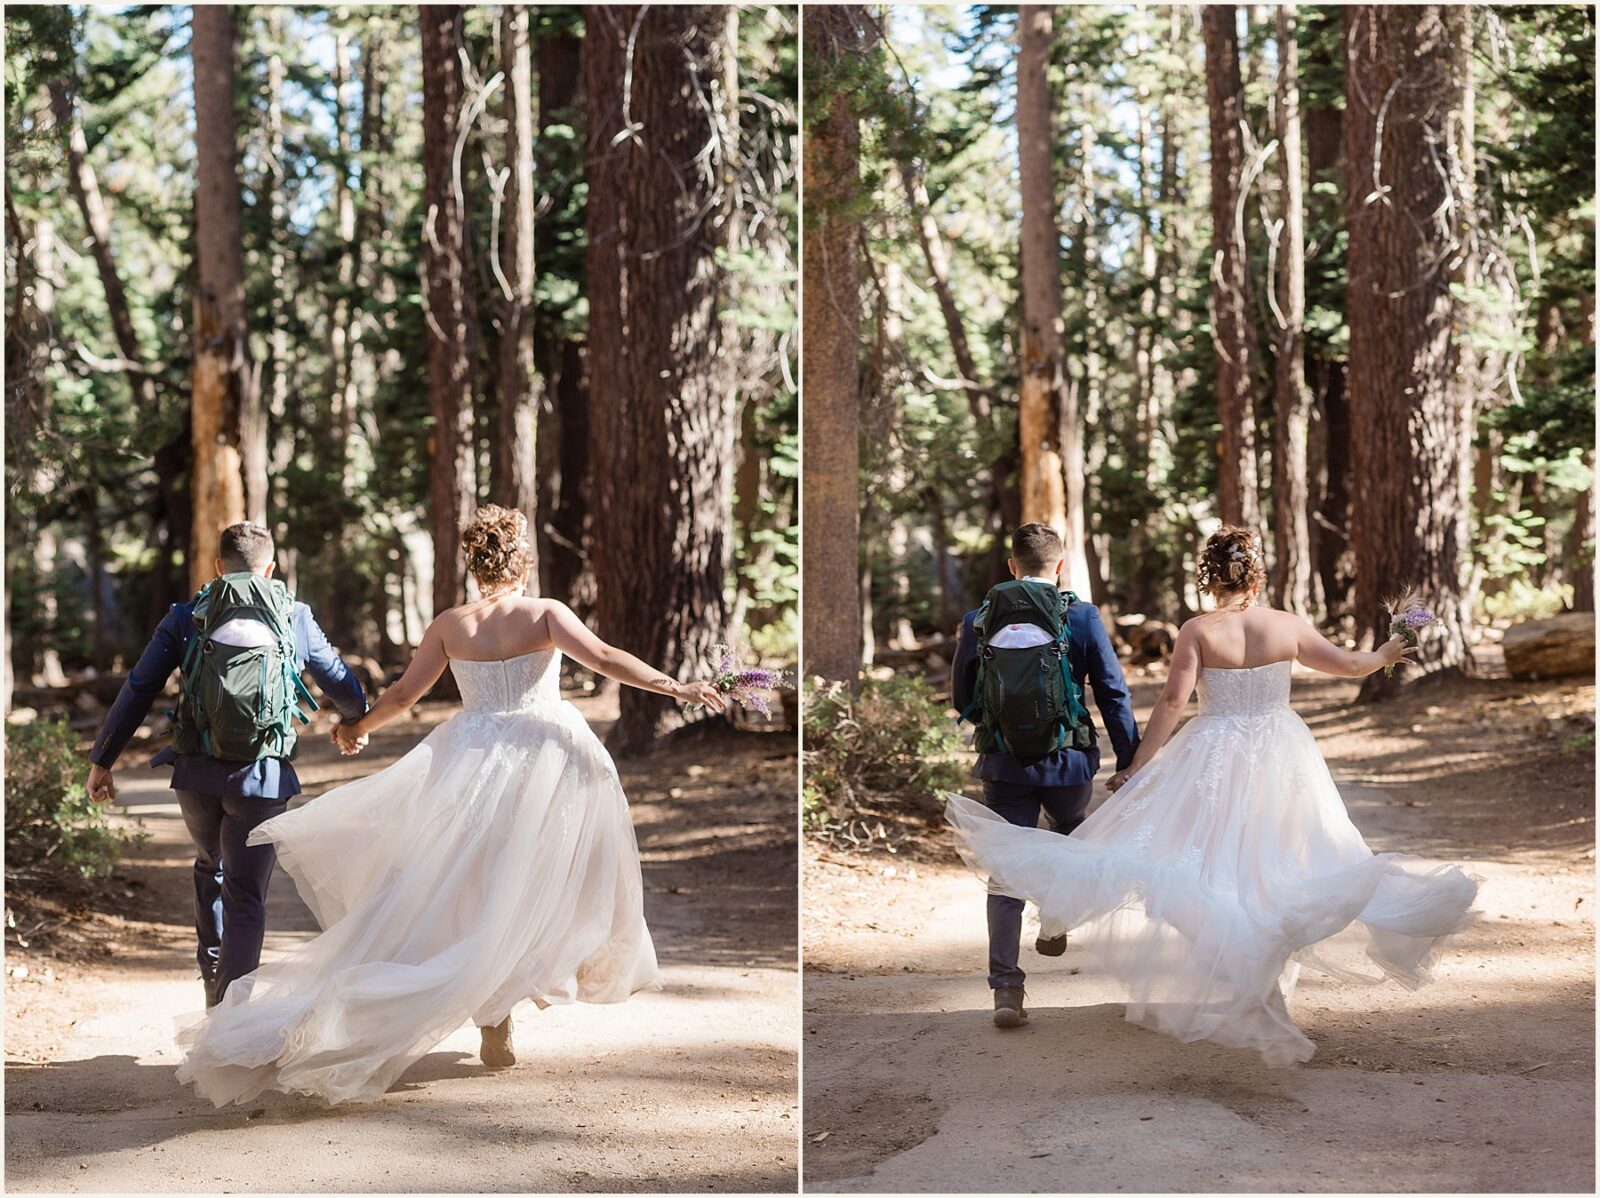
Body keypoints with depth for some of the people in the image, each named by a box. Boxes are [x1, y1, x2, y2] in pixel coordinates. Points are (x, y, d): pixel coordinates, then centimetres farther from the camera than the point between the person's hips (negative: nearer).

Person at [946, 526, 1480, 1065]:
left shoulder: (1198, 631, -9)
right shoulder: (1287, 626, -3)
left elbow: (1172, 703, -14)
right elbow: (1350, 665, 6)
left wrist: (1137, 766, -8)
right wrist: (1384, 655, 27)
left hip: (1214, 760, -2)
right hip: (1279, 758, 2)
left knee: (1210, 867, 5)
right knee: (1273, 872, 12)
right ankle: (1261, 990, 18)